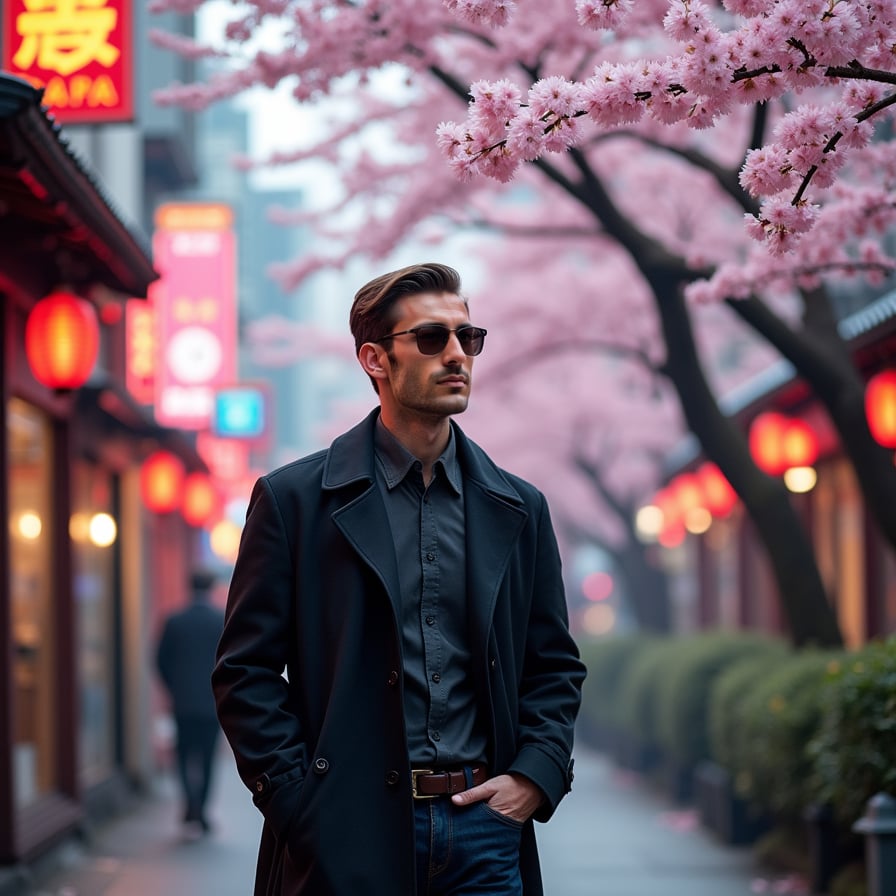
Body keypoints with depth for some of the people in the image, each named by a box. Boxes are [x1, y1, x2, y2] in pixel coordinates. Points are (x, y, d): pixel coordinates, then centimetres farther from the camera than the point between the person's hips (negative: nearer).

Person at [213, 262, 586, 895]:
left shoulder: (519, 509, 12)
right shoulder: (294, 499, 1)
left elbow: (557, 666, 17)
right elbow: (246, 673, -1)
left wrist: (536, 773, 1)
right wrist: (302, 807, -9)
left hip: (485, 831, 3)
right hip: (351, 838, -3)